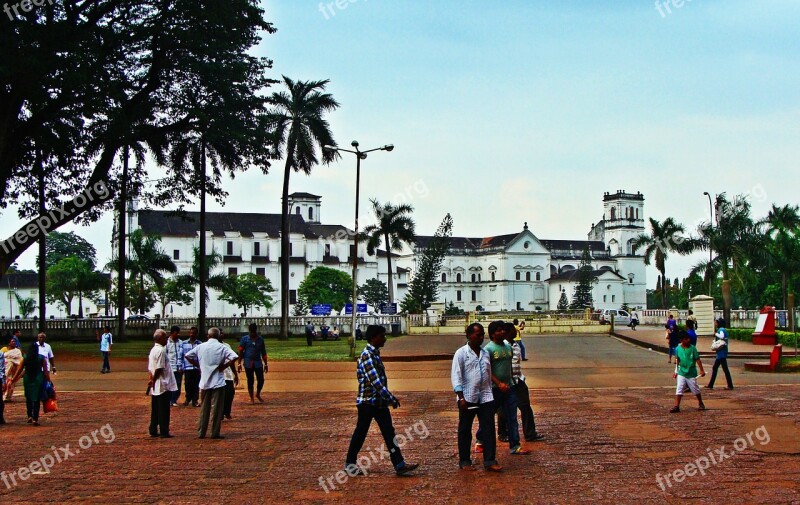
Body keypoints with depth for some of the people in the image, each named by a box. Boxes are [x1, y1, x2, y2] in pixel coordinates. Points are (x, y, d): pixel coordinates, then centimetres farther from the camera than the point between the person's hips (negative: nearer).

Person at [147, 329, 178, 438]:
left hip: (155, 386, 9)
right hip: (163, 385, -9)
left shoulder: (153, 350, 13)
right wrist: (153, 380, -11)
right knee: (164, 409, -3)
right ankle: (164, 432, 0)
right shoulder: (161, 350, -16)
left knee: (155, 409, 13)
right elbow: (159, 368, -21)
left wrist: (152, 379, 10)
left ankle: (153, 430, 17)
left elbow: (150, 368, 14)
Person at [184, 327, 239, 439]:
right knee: (216, 408, 3)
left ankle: (201, 432, 15)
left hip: (204, 382, 4)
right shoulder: (222, 347, -7)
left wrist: (198, 365, 10)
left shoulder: (201, 347, 3)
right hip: (218, 382, -3)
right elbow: (234, 357, -21)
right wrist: (224, 366, -8)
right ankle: (215, 433, 4)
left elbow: (187, 356, 7)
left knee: (204, 408, 13)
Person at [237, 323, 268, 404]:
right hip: (248, 363, -2)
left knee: (261, 380, -1)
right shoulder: (244, 339, -1)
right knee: (250, 381, 4)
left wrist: (265, 364, 10)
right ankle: (251, 398, 16)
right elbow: (240, 352, 0)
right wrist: (239, 364, -5)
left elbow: (263, 352, 11)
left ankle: (258, 394, 24)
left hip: (258, 363, 2)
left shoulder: (260, 339, 6)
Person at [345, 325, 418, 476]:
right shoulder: (367, 355, -19)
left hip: (379, 401, 9)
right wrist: (391, 399, -21)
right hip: (367, 401, -9)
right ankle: (350, 464, 18)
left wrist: (390, 398, 14)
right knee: (360, 433, 4)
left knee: (389, 432, 5)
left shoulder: (375, 354, 12)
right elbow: (375, 381, -24)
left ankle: (399, 464, 5)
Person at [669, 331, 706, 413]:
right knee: (679, 389, -7)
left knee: (695, 389, 12)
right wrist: (676, 371, 13)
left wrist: (701, 370, -10)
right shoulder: (678, 349, -3)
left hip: (691, 373, -1)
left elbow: (697, 360, -6)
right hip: (681, 373, 1)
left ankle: (700, 403, 34)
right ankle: (676, 406, -7)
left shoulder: (692, 348, -9)